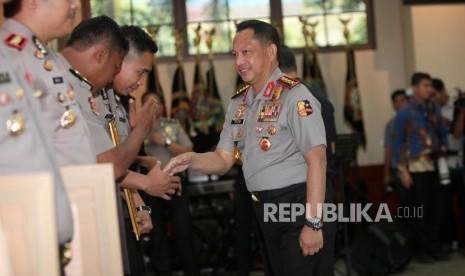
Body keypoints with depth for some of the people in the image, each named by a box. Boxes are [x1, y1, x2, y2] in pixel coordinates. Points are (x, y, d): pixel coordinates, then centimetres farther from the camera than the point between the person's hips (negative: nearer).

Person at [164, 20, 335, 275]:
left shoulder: (294, 96, -14)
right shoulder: (239, 103, 9)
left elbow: (317, 160, -19)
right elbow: (223, 160, 10)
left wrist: (313, 223, -22)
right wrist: (191, 159, -11)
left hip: (297, 206, -7)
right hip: (263, 210, 8)